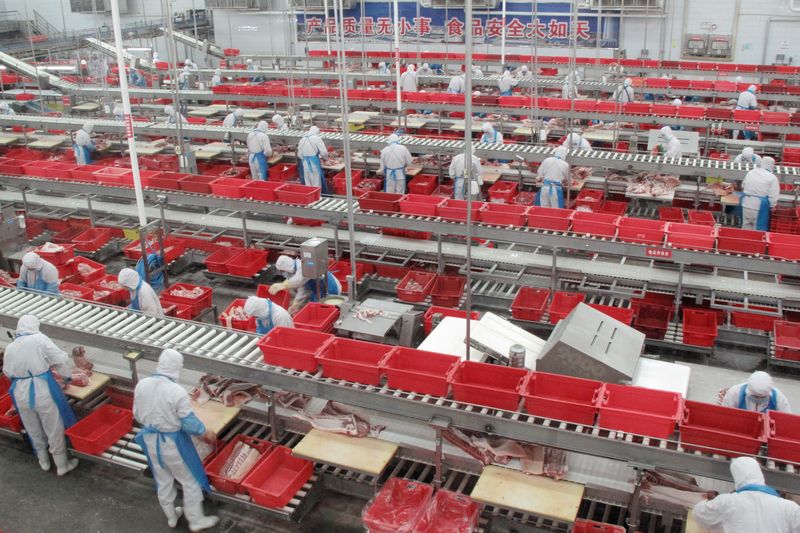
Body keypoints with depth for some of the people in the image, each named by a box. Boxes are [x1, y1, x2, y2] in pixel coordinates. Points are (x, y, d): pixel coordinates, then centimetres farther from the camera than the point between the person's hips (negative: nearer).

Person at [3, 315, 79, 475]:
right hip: (42, 390, -5)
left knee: (33, 430, 22)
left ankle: (43, 462, 39)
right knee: (54, 429, 10)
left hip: (21, 393, 5)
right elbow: (61, 359, -11)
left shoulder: (10, 347, 3)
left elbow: (7, 372, 12)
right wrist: (67, 376, 6)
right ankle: (62, 465, 21)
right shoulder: (39, 339, -10)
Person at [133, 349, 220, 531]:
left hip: (150, 440, 6)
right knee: (190, 481, 15)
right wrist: (206, 433, -1)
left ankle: (171, 517, 42)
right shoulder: (177, 392, -27)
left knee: (163, 481, 24)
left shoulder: (141, 385, -10)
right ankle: (196, 521, 27)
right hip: (172, 442, -6)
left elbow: (137, 416, 2)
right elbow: (189, 422, -19)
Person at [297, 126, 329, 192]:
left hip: (304, 164, 6)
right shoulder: (316, 139, -6)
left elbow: (299, 155, 12)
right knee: (317, 184, 0)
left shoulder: (302, 140, 11)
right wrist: (324, 157, 11)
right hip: (314, 164, -5)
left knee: (307, 185, 11)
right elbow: (324, 152, -9)